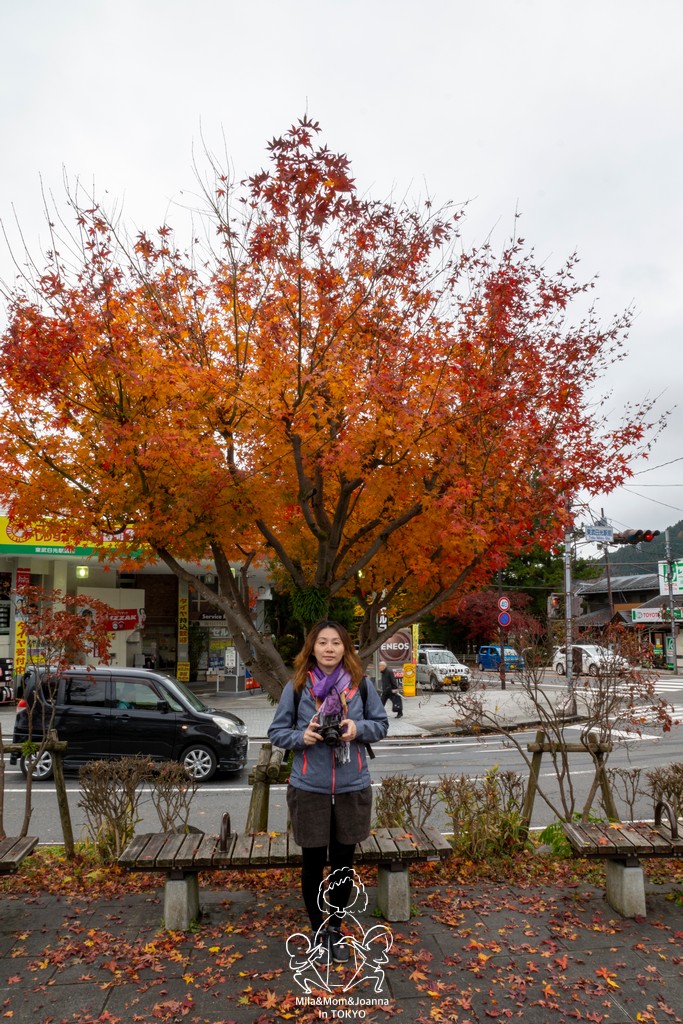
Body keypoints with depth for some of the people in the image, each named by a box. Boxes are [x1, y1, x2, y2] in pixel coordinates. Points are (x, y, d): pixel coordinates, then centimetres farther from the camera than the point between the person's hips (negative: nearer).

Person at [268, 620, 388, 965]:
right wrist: (301, 736, -18)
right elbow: (276, 732, 1)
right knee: (313, 862, 11)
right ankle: (317, 930, 33)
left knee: (343, 861, 15)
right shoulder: (296, 687, -7)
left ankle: (336, 927, 38)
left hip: (353, 787, 1)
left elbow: (382, 724, 7)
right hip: (309, 788, -1)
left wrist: (359, 728, -13)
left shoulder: (360, 685, -3)